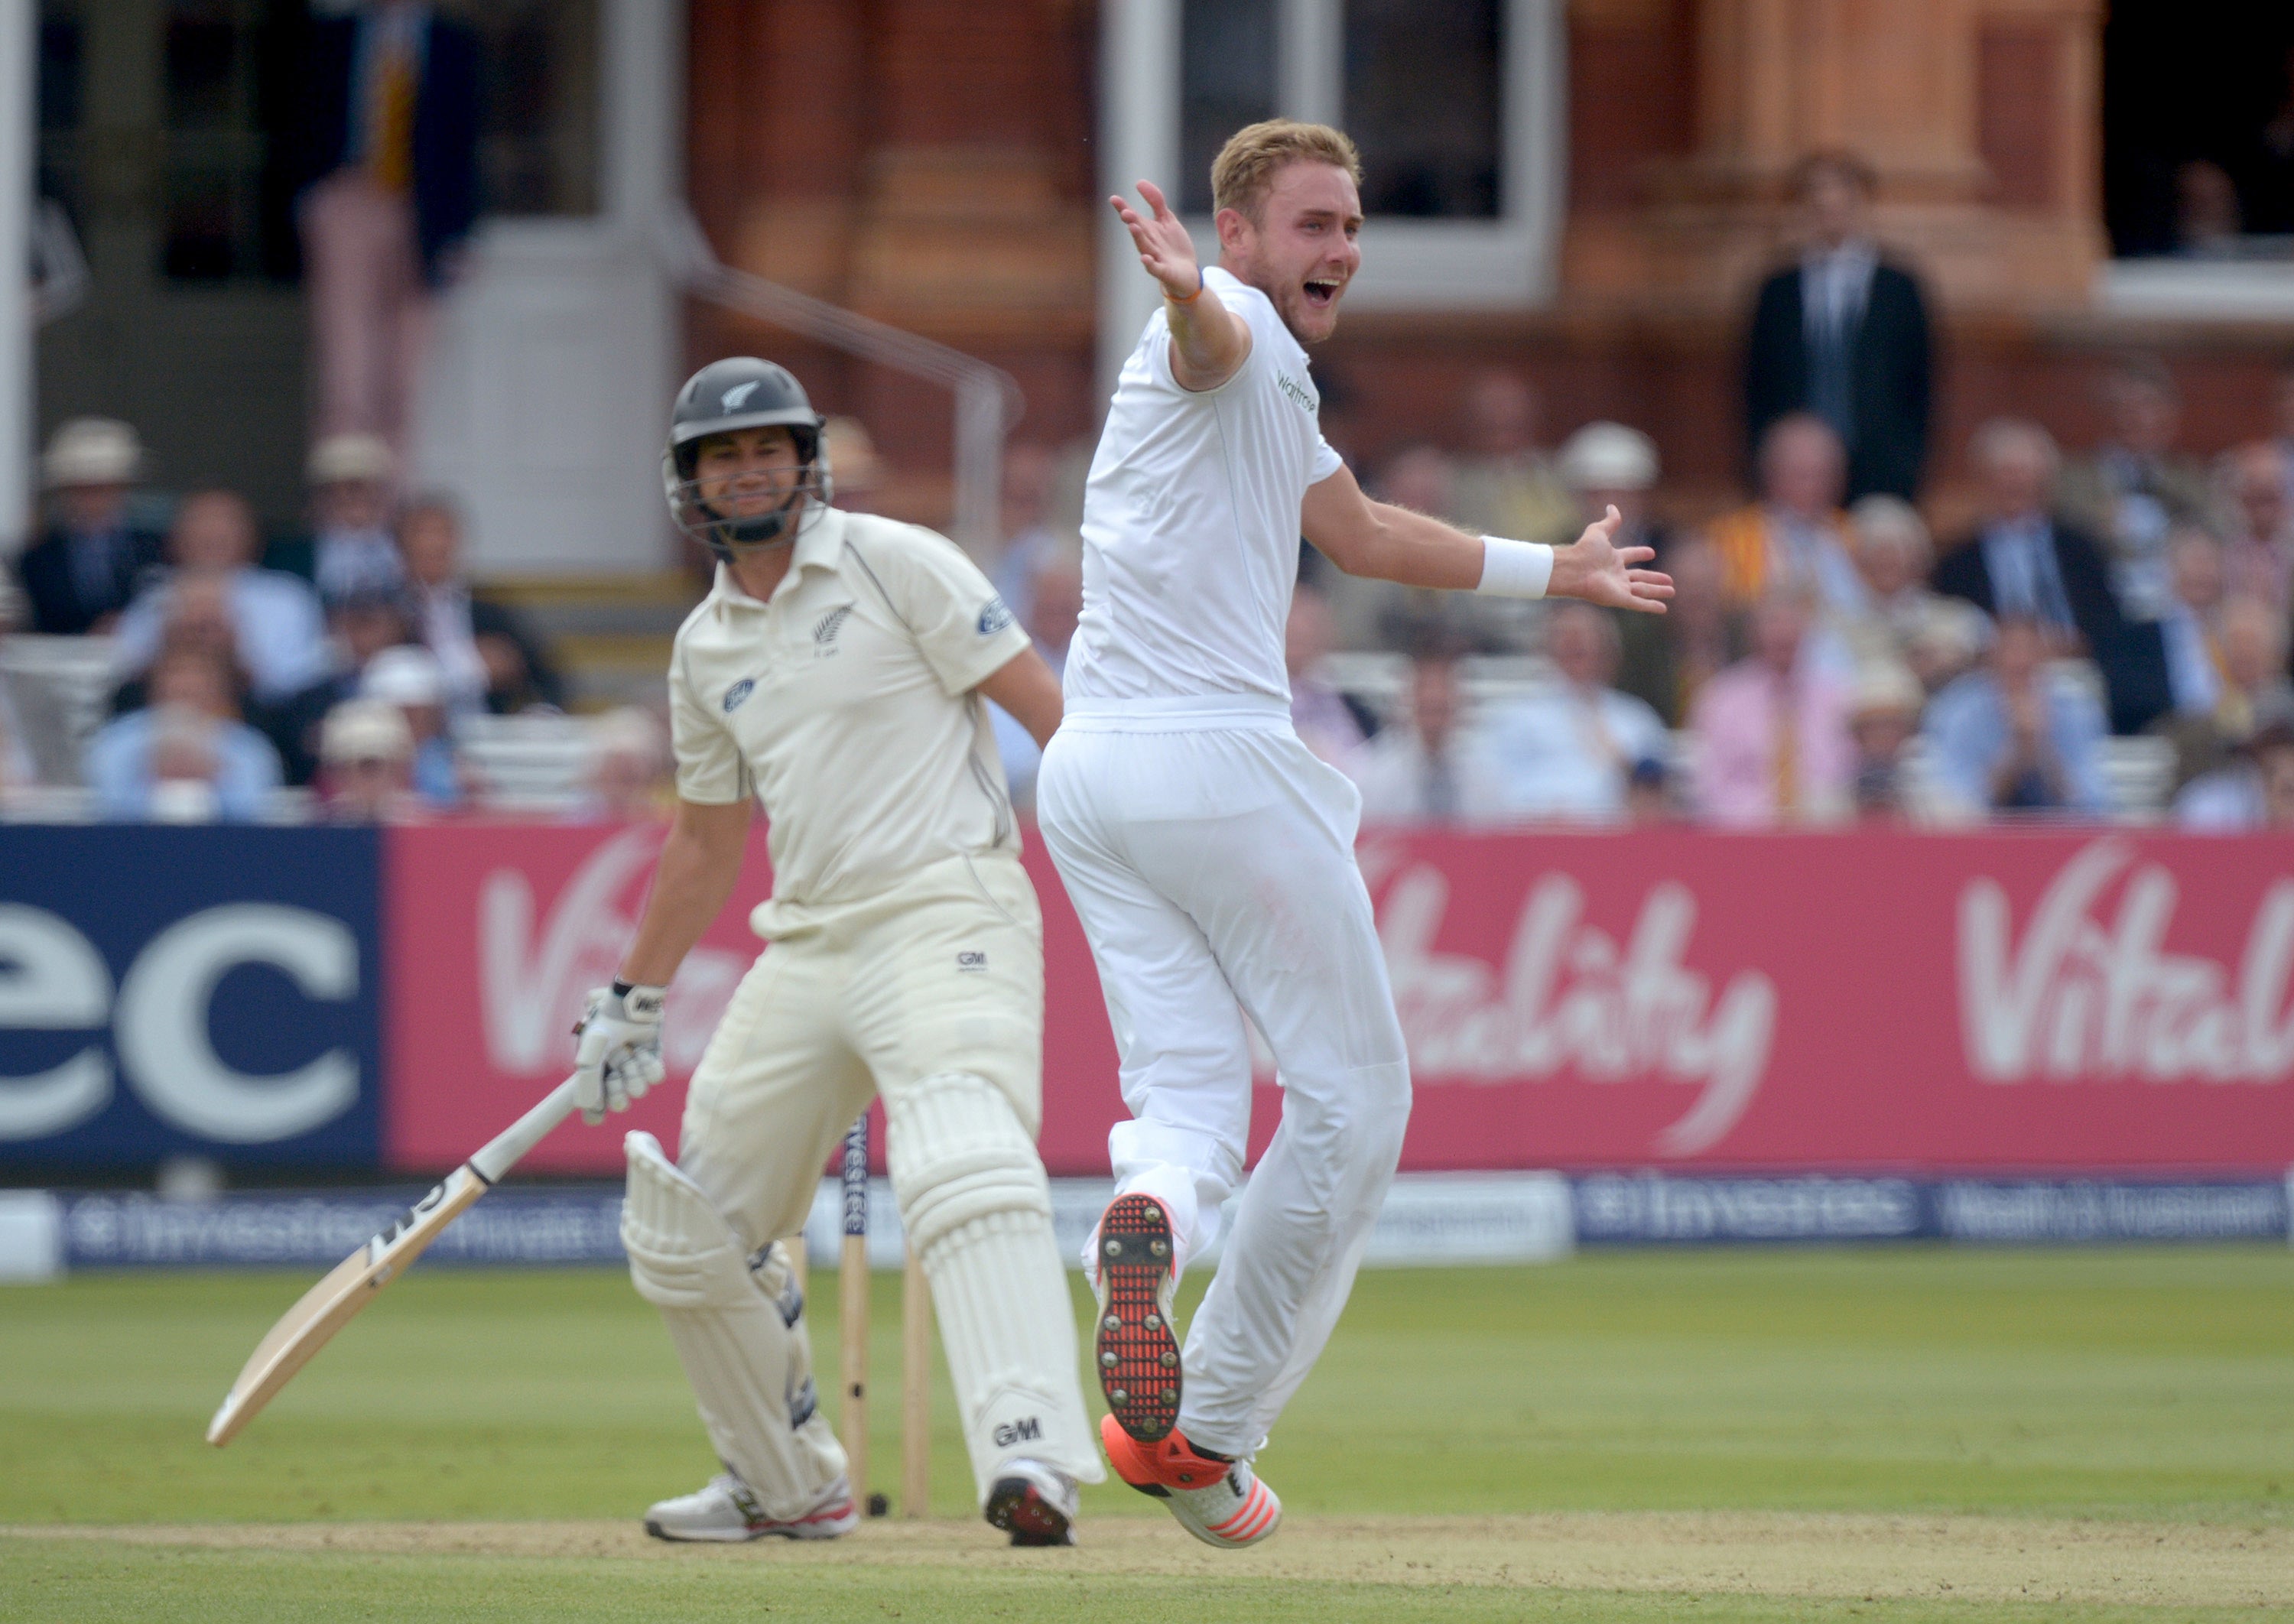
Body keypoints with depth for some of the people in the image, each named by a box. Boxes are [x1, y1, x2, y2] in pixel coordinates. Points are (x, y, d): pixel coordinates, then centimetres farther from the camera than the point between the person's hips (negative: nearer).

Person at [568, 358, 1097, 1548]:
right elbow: (705, 840, 26)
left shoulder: (894, 566, -2)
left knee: (963, 1169, -30)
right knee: (688, 1229, 9)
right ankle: (790, 1486, 26)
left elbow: (1043, 704, -6)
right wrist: (631, 1002, 27)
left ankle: (1030, 1457, -44)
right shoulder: (705, 649, 16)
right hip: (807, 945, 7)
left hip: (947, 907, -7)